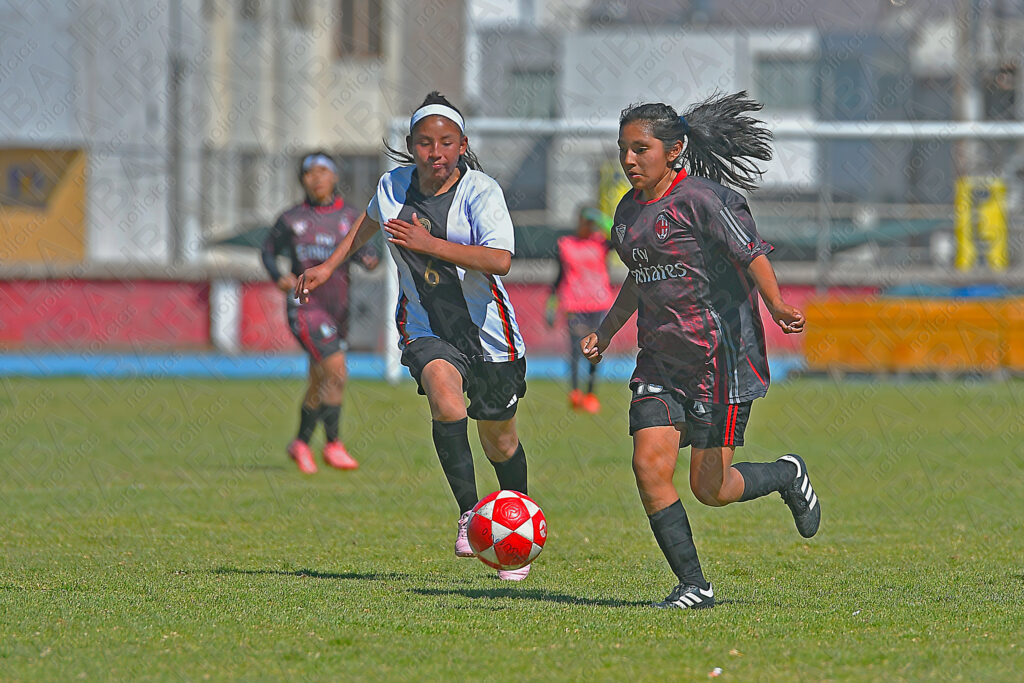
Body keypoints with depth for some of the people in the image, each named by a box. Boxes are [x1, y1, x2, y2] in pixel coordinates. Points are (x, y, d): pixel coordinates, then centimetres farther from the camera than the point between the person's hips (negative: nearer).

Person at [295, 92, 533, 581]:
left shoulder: (481, 192, -14)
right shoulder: (394, 187, 0)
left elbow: (500, 259, -29)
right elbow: (370, 222, 25)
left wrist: (430, 244, -33)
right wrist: (329, 266, 27)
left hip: (486, 327, -2)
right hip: (425, 328, 2)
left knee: (499, 440, 11)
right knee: (443, 389, -32)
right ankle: (468, 513, -30)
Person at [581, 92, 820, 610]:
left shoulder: (702, 198, -12)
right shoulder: (629, 211, 12)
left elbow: (753, 254, -21)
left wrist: (777, 306, -37)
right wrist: (605, 331, 28)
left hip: (720, 352, -7)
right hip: (660, 359, 7)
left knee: (711, 488, -5)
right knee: (649, 465, -9)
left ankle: (788, 476, 26)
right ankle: (693, 586, -1)